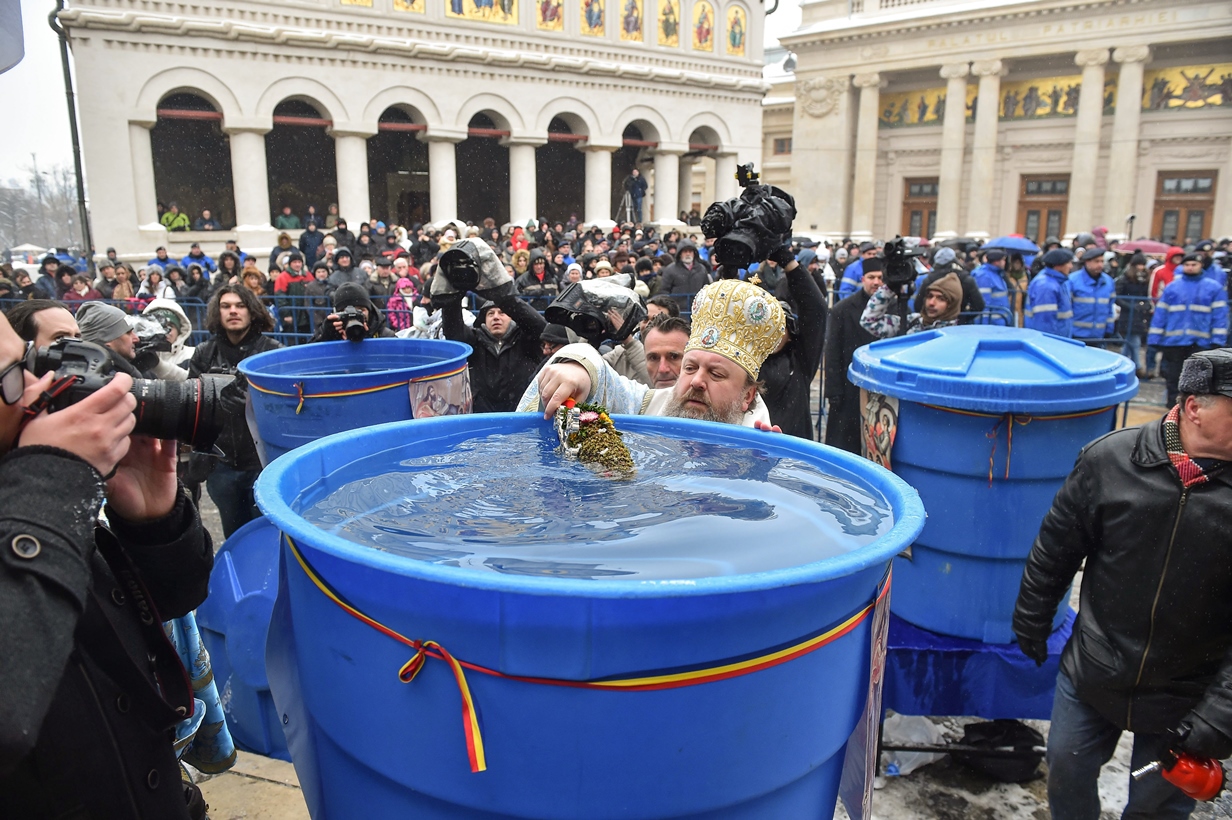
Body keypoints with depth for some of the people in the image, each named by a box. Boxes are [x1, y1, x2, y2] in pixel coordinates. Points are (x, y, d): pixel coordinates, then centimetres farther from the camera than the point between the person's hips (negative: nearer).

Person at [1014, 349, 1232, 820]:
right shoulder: (1109, 459, -12)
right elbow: (1055, 549, -1)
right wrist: (1031, 623, 7)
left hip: (1186, 695, -1)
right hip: (1091, 673, 1)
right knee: (1067, 769, 19)